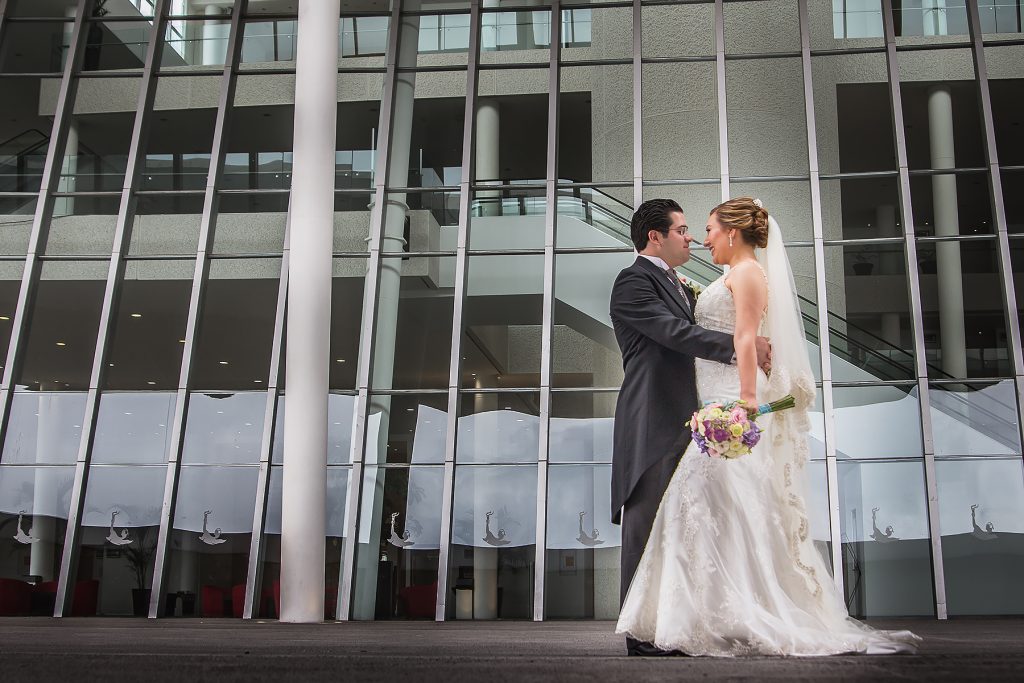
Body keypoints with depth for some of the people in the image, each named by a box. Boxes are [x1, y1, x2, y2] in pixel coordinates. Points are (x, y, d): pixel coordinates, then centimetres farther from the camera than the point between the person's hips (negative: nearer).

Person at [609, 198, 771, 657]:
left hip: (683, 422, 10)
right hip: (653, 425, -9)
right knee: (646, 527, -6)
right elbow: (675, 333, -18)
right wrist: (741, 344, -20)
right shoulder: (634, 281, -7)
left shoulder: (678, 286, 24)